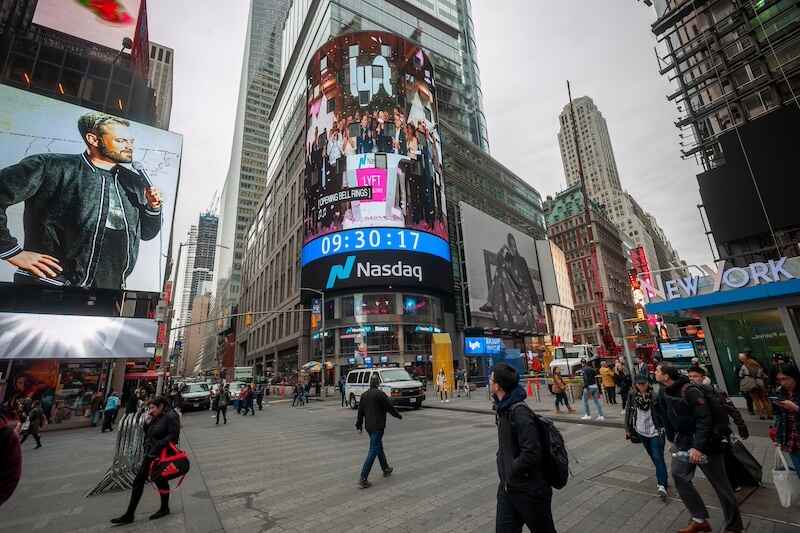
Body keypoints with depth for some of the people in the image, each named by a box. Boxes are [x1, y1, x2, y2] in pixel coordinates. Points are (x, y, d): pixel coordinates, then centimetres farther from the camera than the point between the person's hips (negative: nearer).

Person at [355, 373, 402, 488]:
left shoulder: (364, 395, 6)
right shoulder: (380, 394, -16)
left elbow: (360, 411, 11)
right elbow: (390, 407, -12)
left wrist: (359, 425, 18)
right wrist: (399, 416, 4)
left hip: (369, 426, 8)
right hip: (378, 426, -8)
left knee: (379, 447, 22)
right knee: (373, 451, -4)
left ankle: (386, 469, 38)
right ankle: (363, 478, -6)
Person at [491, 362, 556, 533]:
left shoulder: (520, 412, -27)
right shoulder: (503, 408, 2)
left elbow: (531, 453, -30)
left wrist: (511, 472, -17)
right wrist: (503, 468, 7)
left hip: (529, 489, -7)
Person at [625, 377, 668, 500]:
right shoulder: (632, 396, -4)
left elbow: (664, 411, -12)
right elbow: (629, 412, 4)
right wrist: (628, 429, 6)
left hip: (655, 431, -4)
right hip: (641, 431, 4)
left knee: (658, 457, -8)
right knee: (653, 457, 17)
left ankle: (662, 485, -4)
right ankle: (664, 477, 35)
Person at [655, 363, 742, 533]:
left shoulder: (690, 391, -24)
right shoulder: (664, 393, -1)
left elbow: (704, 419, -24)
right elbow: (667, 418, 9)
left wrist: (698, 446, -26)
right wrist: (673, 440, 13)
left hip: (706, 441, -7)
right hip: (685, 441, 7)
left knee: (720, 483, 6)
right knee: (679, 475, 1)